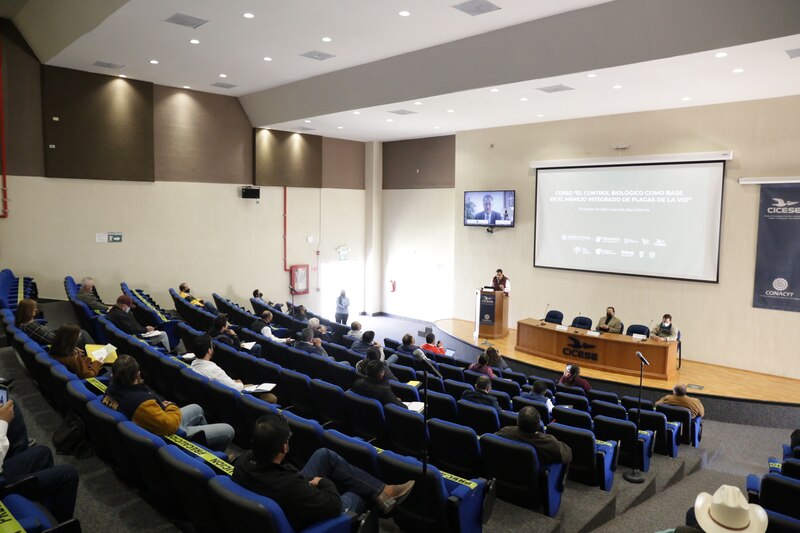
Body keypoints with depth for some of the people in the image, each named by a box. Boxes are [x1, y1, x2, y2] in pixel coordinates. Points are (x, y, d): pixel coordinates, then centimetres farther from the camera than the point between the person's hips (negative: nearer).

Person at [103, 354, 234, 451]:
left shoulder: (112, 389, -14)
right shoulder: (141, 402, -41)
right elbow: (171, 425, -34)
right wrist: (172, 407, -14)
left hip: (155, 422, 9)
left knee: (197, 409, 31)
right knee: (228, 431, 2)